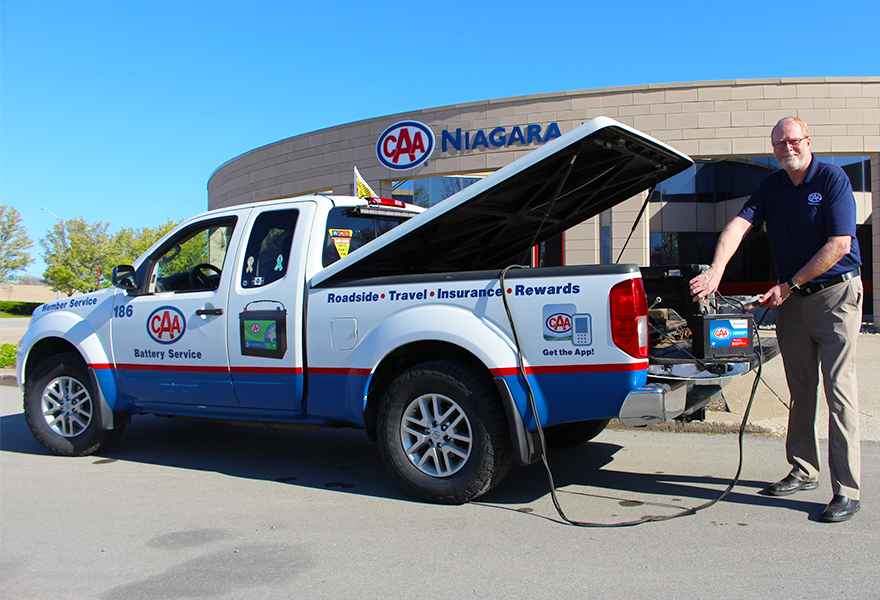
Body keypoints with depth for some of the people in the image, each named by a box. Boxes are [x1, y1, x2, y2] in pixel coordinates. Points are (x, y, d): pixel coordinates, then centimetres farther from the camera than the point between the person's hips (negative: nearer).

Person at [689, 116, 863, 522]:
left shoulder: (832, 179, -7)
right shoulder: (770, 187, 8)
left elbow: (839, 245, -13)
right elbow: (738, 225, -8)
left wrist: (790, 285, -13)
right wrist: (715, 270, -24)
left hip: (835, 294, -5)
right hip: (791, 299, 6)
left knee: (839, 391, -6)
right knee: (800, 389, 12)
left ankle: (847, 490, -1)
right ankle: (804, 471, 25)